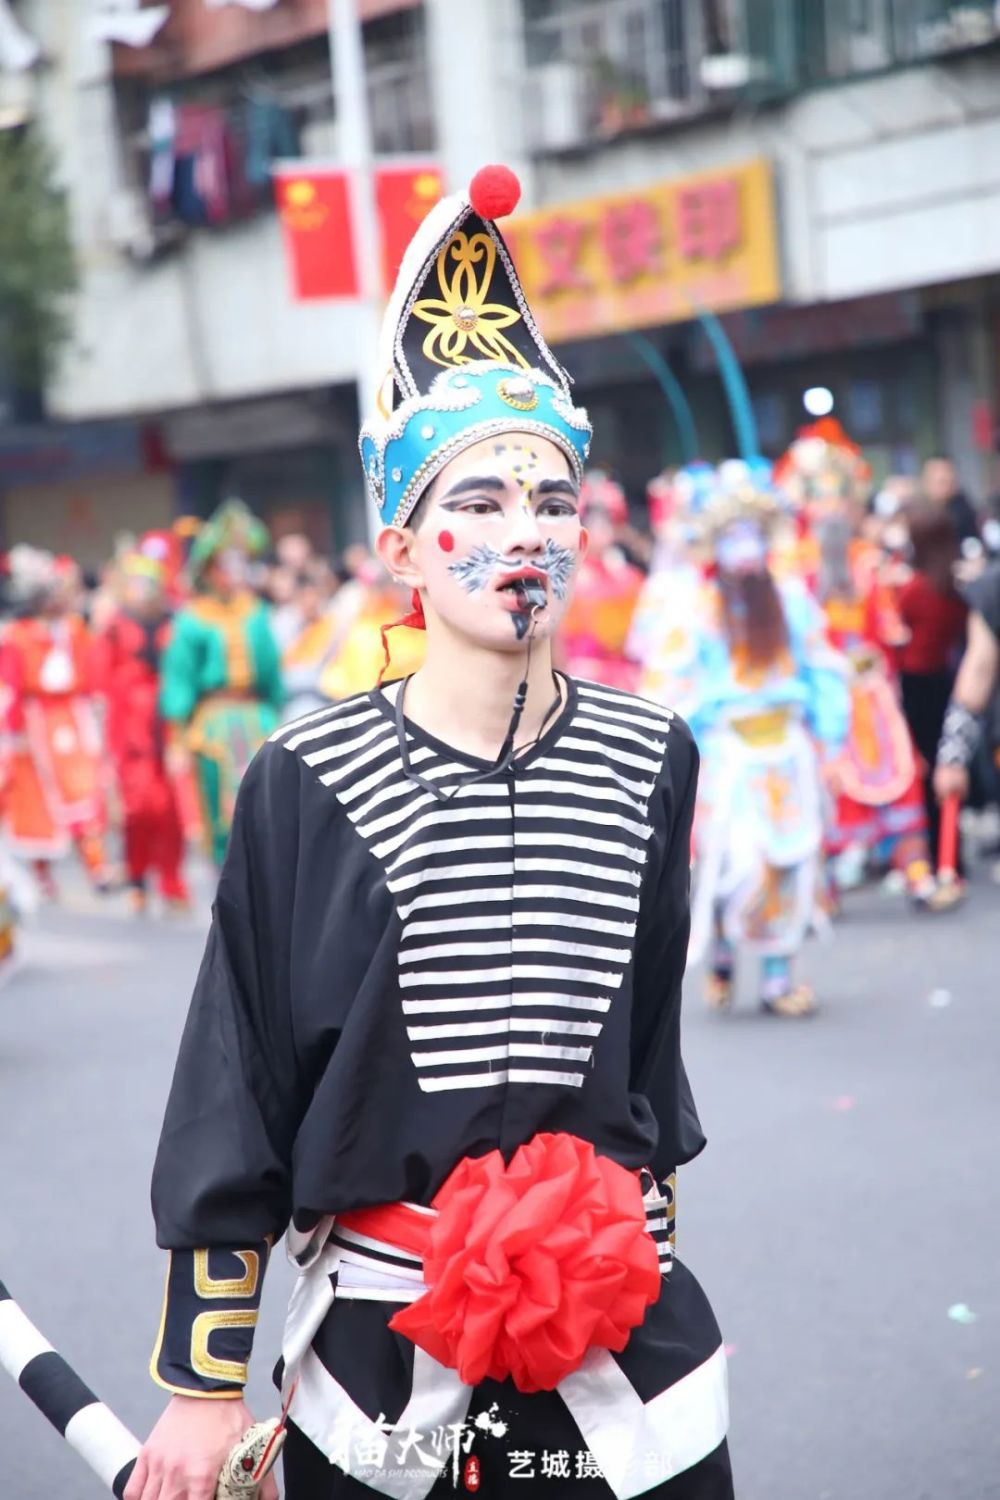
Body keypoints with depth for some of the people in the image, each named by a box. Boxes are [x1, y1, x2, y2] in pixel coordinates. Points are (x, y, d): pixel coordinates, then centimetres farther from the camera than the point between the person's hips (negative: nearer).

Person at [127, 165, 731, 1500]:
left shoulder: (648, 762, 0)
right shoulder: (308, 784, -9)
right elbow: (233, 1097, -4)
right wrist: (203, 1388, -3)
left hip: (623, 1346, 2)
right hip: (378, 1361, -2)